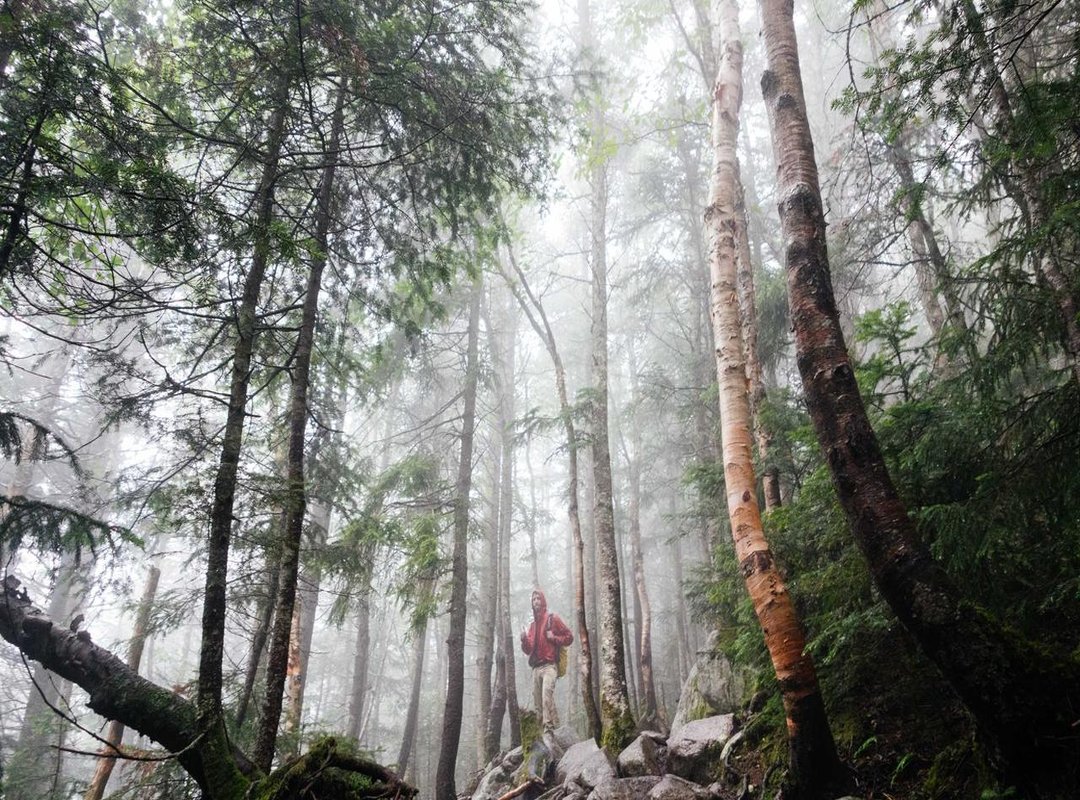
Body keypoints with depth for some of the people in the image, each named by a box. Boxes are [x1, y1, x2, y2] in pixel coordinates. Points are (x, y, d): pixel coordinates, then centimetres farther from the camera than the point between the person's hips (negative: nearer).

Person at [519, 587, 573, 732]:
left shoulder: (552, 618, 6)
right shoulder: (532, 625, 23)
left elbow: (569, 637, 5)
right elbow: (528, 650, 23)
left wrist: (553, 638, -8)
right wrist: (524, 640, 4)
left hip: (549, 665, -6)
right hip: (536, 668, 6)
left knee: (547, 697, -24)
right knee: (537, 703, 1)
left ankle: (550, 728, -30)